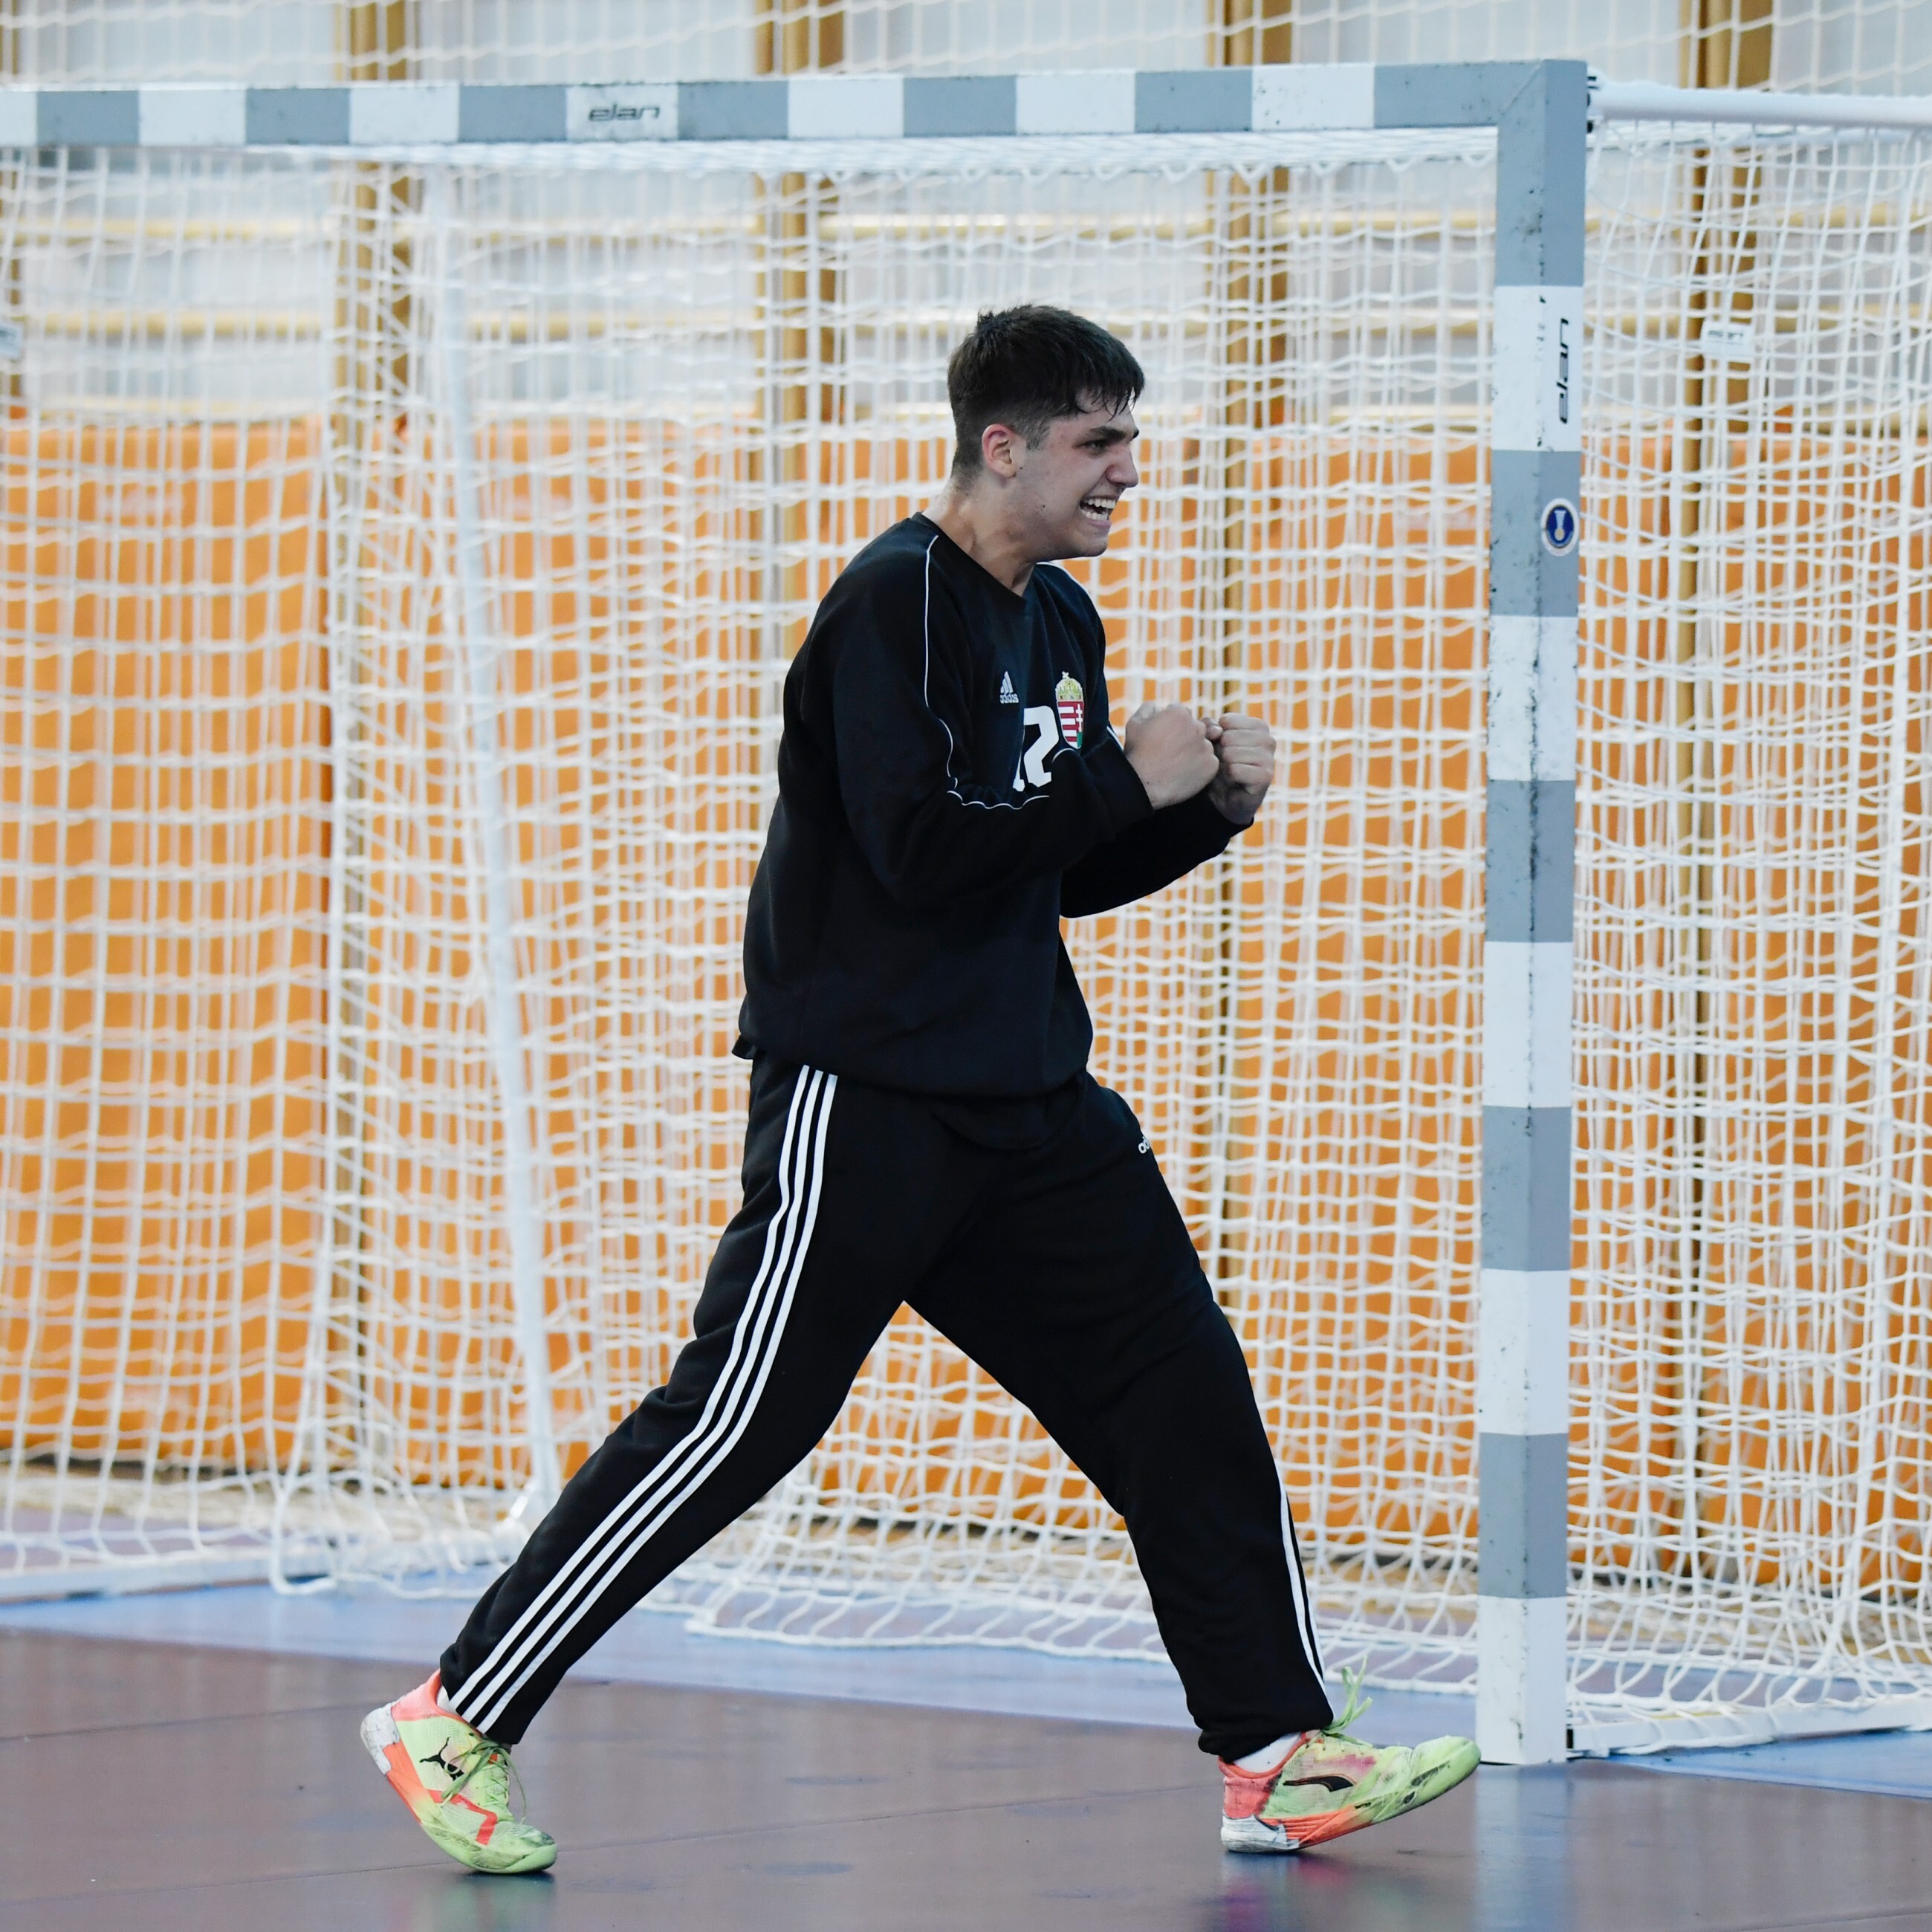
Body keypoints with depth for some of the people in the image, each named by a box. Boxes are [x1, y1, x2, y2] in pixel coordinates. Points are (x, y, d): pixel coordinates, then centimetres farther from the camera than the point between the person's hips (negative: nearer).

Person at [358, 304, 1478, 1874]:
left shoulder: (1058, 621, 14)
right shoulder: (894, 603, -14)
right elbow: (925, 855, -23)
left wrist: (1210, 810, 3)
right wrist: (1128, 780, -16)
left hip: (1030, 1101, 9)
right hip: (865, 1094, -9)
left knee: (1185, 1393, 4)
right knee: (734, 1424, -8)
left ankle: (1279, 1755, 9)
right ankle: (454, 1721, 0)